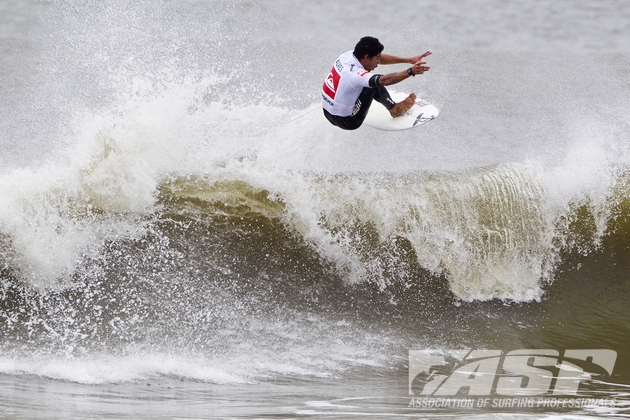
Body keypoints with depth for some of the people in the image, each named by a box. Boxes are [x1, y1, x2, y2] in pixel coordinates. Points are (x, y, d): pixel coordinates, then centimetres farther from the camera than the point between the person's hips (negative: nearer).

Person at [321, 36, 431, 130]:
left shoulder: (348, 55, -4)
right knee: (374, 85, -6)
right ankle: (394, 108, 15)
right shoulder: (354, 73, -30)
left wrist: (409, 60, 3)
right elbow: (385, 80, -43)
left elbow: (381, 58, 3)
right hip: (346, 122, -8)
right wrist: (410, 71, -45)